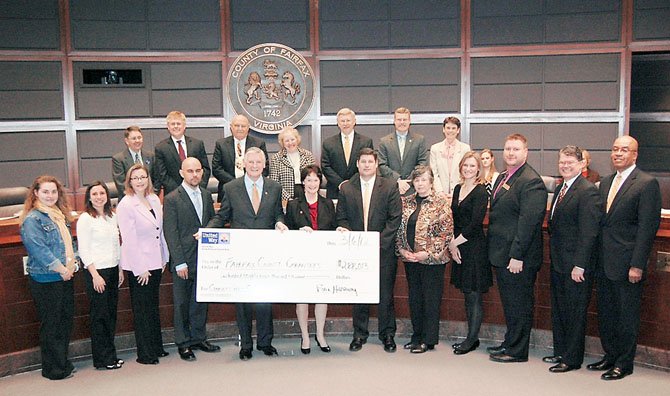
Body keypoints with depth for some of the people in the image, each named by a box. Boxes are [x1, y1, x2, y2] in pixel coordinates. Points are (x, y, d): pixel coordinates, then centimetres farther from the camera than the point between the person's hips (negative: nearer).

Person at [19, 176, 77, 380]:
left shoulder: (60, 216, 13)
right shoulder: (32, 219, -11)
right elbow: (38, 248, -19)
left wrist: (73, 265, 2)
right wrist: (61, 268, -16)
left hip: (65, 277, 8)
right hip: (45, 279, -8)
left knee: (66, 321, 13)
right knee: (50, 325, 1)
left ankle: (63, 362, 26)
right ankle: (53, 369, 13)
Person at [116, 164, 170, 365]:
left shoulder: (154, 199, 6)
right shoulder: (125, 205, -13)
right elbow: (129, 240, -15)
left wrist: (164, 258, 12)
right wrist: (140, 269, -15)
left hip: (155, 263, 6)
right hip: (138, 266, -6)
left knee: (153, 306, 17)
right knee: (142, 310, 4)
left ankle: (156, 347, 30)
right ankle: (145, 354, 15)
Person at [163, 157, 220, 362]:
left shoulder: (207, 195, 9)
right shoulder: (172, 199, -8)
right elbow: (171, 234, -10)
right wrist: (179, 263, -14)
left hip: (204, 258, 5)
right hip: (183, 260, -5)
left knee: (201, 301, 14)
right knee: (182, 304, 6)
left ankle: (199, 338, 28)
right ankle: (183, 343, 18)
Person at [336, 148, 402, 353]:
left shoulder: (390, 187, 0)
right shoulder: (346, 188, 5)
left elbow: (395, 218, -4)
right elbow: (342, 218, 7)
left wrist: (379, 241, -12)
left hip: (383, 249, -1)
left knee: (385, 294, 5)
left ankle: (387, 334, 20)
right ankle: (359, 334, 22)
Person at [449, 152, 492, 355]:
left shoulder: (481, 192, -10)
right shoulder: (458, 188, 12)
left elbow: (475, 225, -16)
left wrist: (455, 242, -9)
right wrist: (452, 245, 1)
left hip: (475, 248, -7)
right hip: (459, 247, 7)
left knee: (474, 295, 0)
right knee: (467, 295, 12)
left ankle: (472, 339, 9)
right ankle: (471, 337, 20)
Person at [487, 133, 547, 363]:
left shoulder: (531, 182, -15)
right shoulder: (502, 178, 14)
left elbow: (528, 222, -21)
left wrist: (517, 255, -23)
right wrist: (495, 251, 15)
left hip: (518, 258, -9)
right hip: (501, 254, 9)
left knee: (519, 306, 3)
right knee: (509, 304, 19)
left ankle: (517, 351, 14)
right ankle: (510, 343, 32)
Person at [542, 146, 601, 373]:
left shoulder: (588, 191, -15)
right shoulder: (560, 189, 12)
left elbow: (589, 233, -19)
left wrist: (579, 265, -21)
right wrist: (552, 255, 12)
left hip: (575, 264, -9)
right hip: (558, 262, 9)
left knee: (575, 313, 4)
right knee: (558, 310, 17)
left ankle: (572, 359, 15)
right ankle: (560, 351, 31)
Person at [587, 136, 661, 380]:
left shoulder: (647, 183, -9)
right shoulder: (605, 183, 13)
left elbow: (648, 226, -13)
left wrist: (637, 265, -17)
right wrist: (595, 257, 9)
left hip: (627, 264, -7)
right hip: (604, 263, 7)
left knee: (627, 316, 5)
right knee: (606, 313, 15)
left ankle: (624, 363, 18)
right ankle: (610, 356, 30)